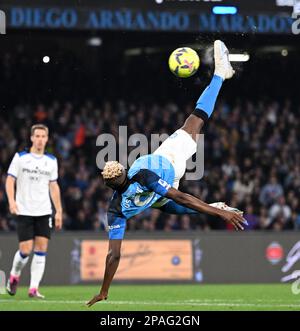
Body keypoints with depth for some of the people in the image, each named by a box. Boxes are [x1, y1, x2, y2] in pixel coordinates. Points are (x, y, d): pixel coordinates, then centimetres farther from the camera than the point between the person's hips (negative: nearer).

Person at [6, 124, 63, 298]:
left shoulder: (51, 161, 9)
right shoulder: (20, 157, 0)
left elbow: (54, 186, 14)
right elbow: (10, 180, -2)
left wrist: (59, 211, 9)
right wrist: (11, 201, -18)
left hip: (44, 212, 3)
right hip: (24, 211, -3)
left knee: (41, 249, -5)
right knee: (25, 250, -8)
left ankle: (34, 288, -2)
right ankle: (14, 276, 21)